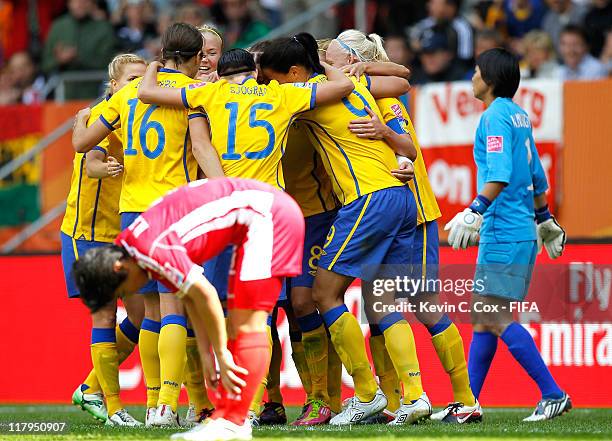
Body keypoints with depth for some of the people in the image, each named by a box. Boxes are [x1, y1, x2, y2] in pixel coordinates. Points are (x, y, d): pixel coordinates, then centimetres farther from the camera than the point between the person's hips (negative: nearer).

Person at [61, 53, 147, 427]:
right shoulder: (101, 115, -12)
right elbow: (90, 162, -30)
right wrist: (104, 168, -52)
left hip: (128, 234, 7)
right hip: (90, 232, -7)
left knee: (142, 315, 4)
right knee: (105, 316, -7)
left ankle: (91, 390, 19)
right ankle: (113, 408, -3)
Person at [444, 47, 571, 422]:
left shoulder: (495, 116, -11)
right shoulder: (520, 116, 17)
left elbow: (500, 173, -24)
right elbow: (536, 174, 24)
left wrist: (475, 210, -30)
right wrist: (545, 220, 31)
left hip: (503, 232, -10)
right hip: (521, 230, 10)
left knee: (497, 319, -11)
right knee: (483, 318, 11)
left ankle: (553, 395, -14)